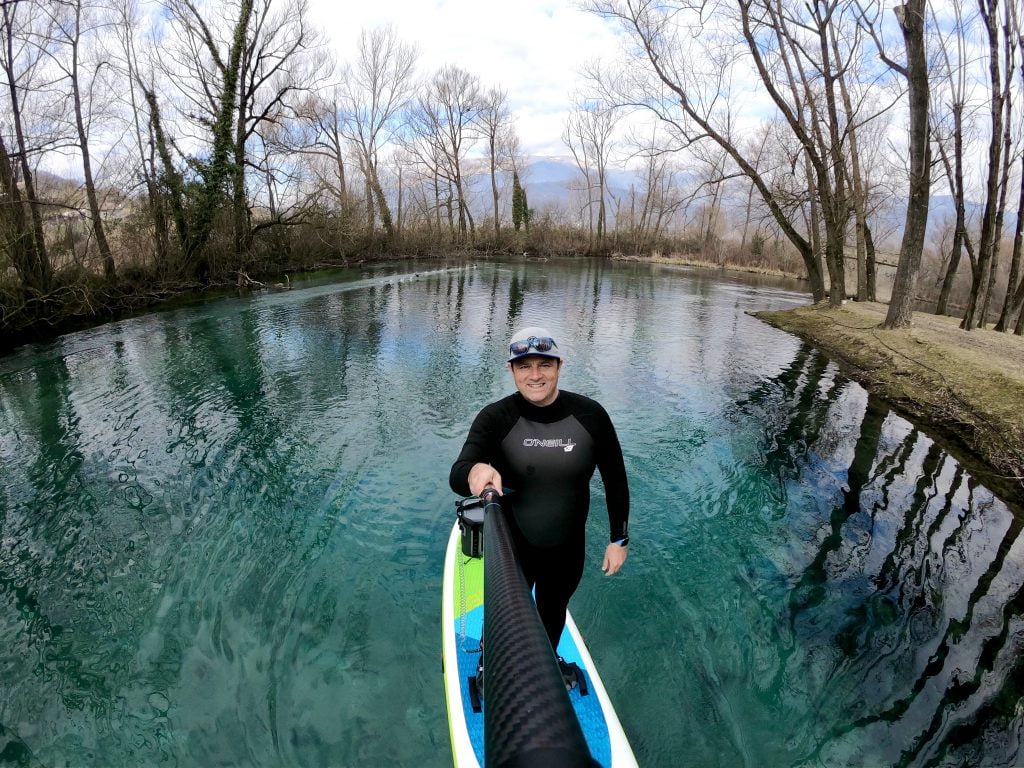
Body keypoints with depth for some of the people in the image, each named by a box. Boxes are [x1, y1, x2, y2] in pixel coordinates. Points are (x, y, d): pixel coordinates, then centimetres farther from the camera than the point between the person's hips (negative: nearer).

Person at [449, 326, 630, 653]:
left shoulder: (590, 415, -15)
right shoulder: (495, 418, -20)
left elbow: (615, 479, -3)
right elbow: (457, 475, -32)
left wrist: (619, 539, 0)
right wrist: (474, 472, -55)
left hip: (567, 552, 2)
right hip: (510, 549, -2)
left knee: (553, 615, 28)